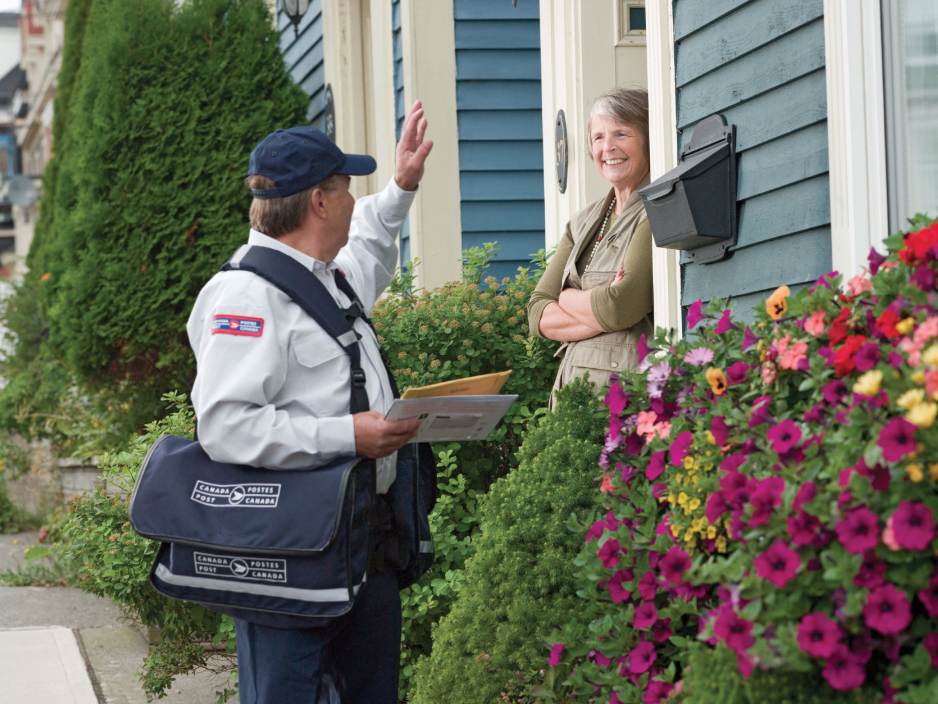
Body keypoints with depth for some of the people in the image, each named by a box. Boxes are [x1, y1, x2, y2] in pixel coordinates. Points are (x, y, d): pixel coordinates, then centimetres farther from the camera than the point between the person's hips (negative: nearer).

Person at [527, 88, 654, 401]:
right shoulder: (584, 221, 17)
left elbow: (622, 308, -16)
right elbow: (538, 315, 10)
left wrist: (568, 297, 3)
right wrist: (600, 313, -7)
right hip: (572, 390, 6)